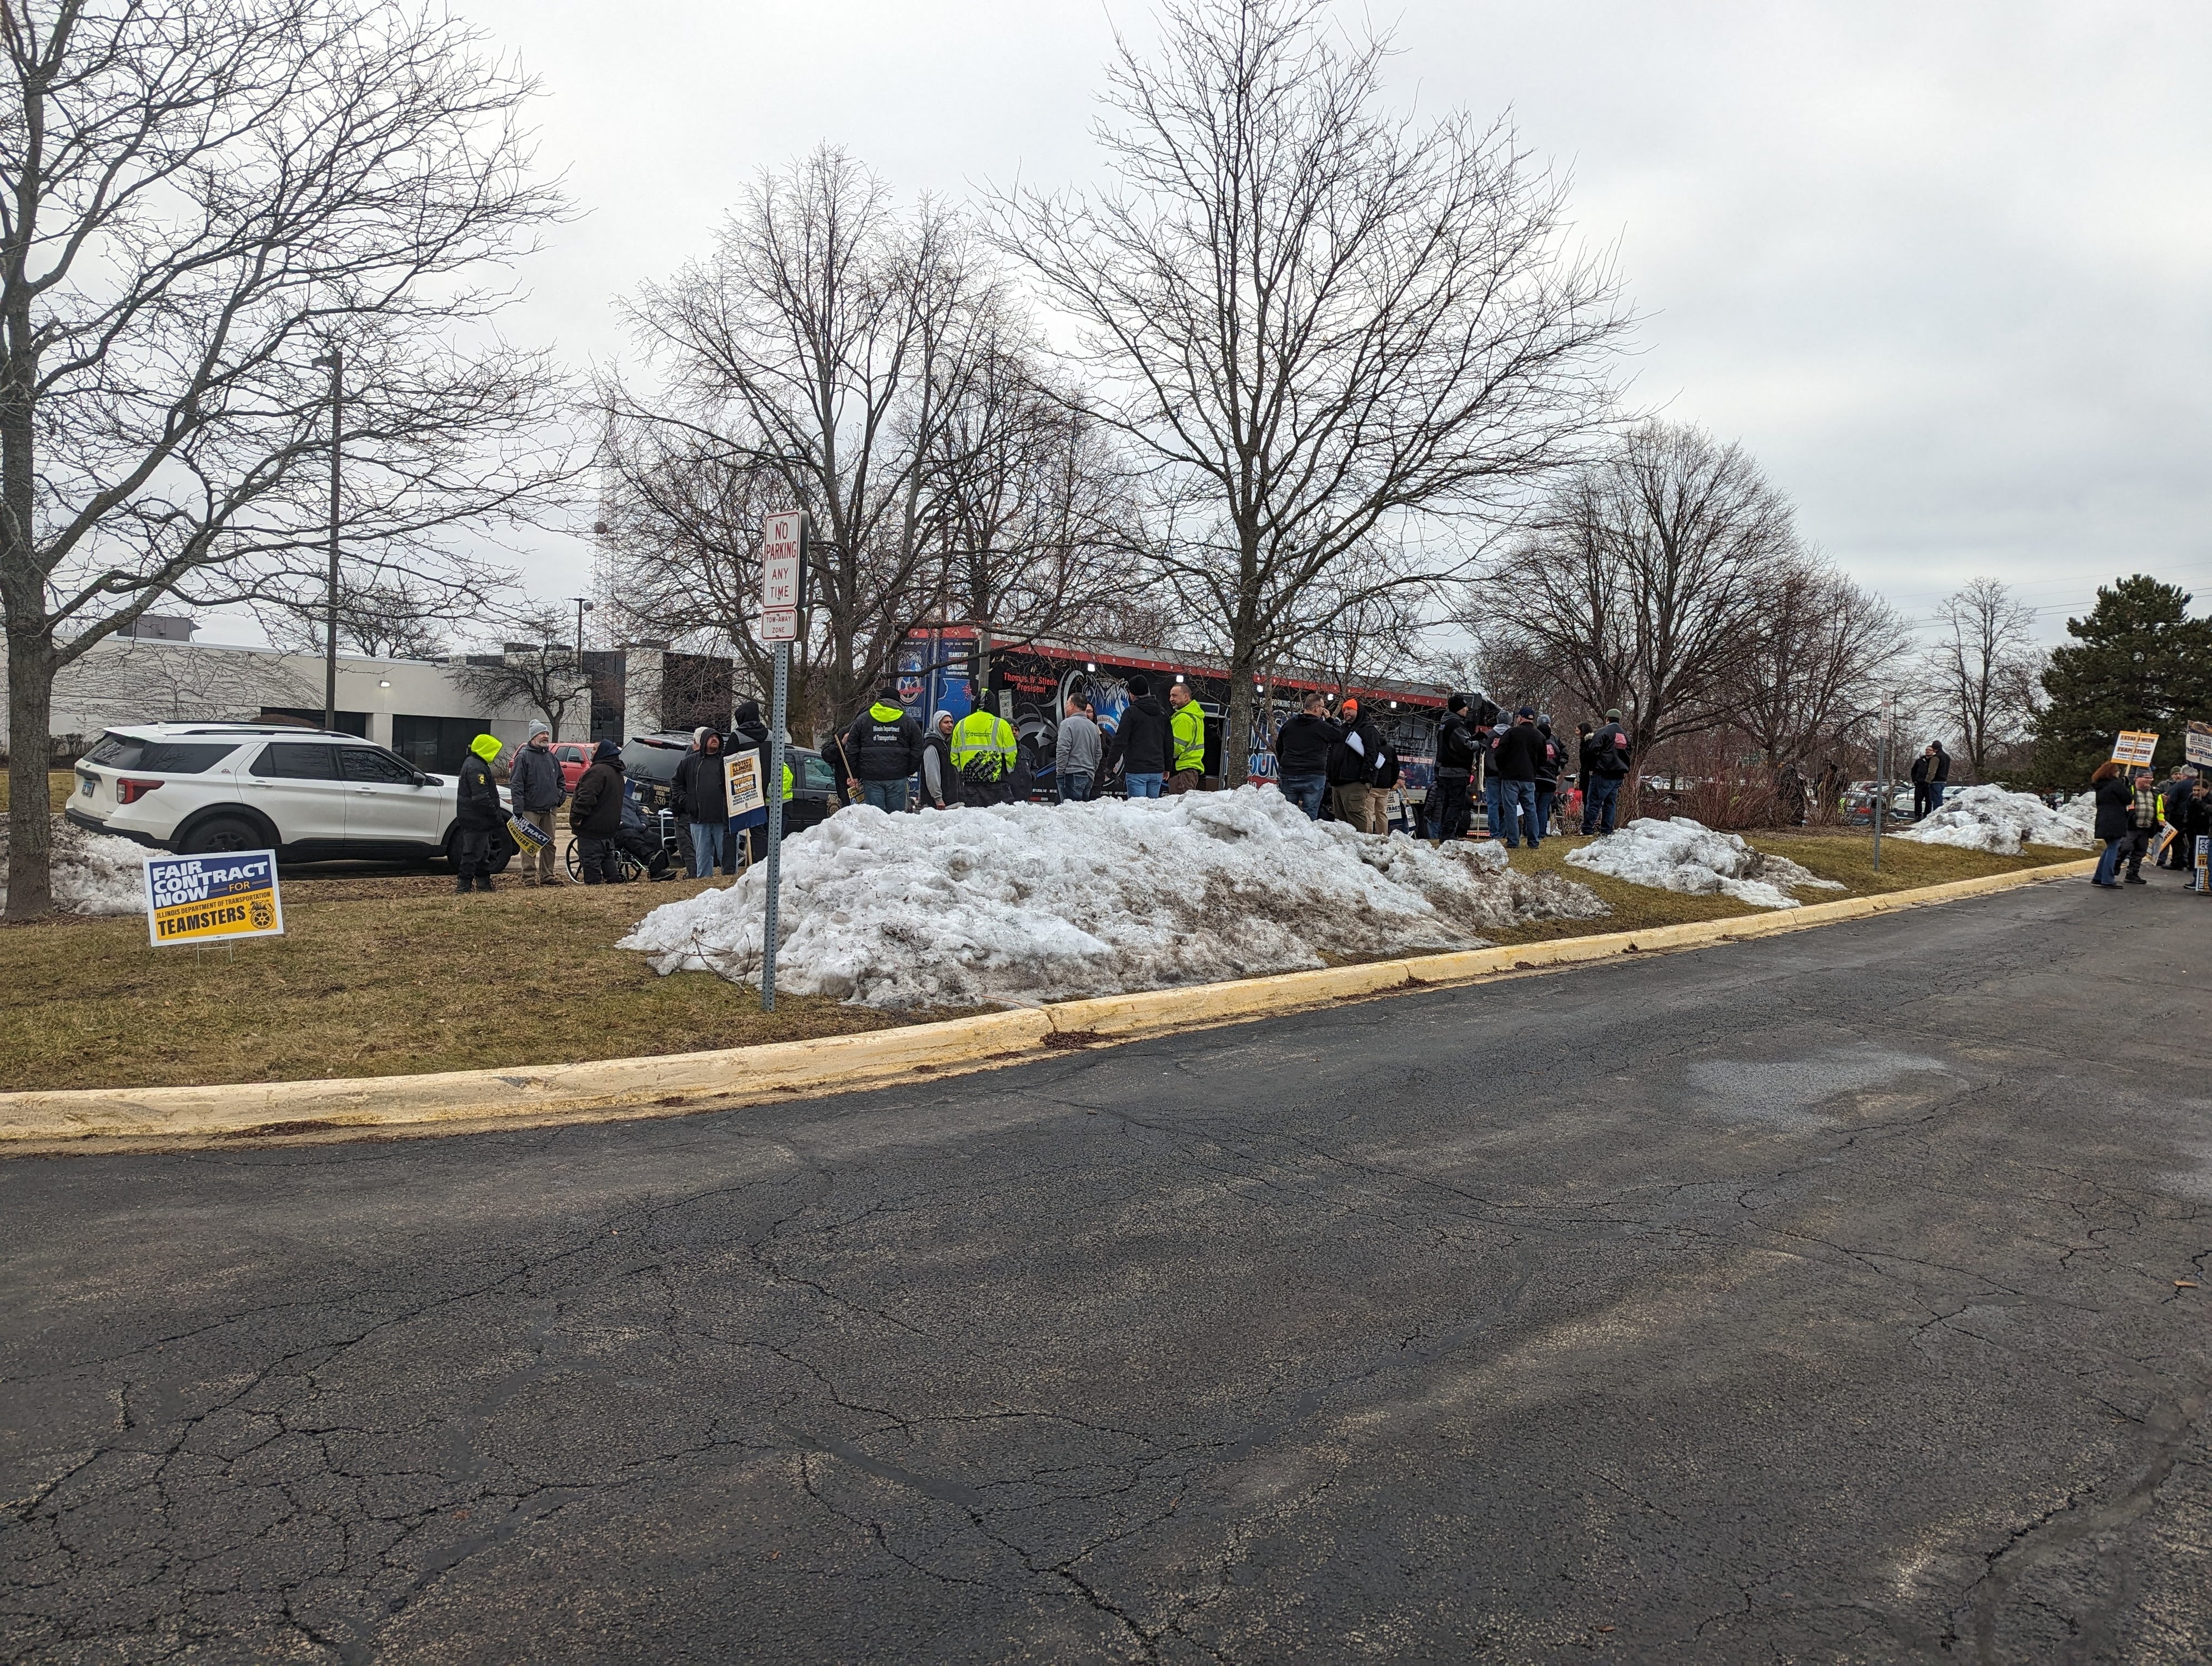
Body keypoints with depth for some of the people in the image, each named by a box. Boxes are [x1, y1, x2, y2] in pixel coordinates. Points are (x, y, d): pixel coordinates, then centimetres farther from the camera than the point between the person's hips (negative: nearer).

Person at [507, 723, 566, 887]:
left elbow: (560, 780, 27)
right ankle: (529, 876, 0)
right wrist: (518, 808, -18)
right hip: (531, 810, -7)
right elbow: (516, 784, -11)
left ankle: (547, 875, 17)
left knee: (549, 843, 10)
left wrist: (561, 795, 10)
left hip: (549, 809, 7)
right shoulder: (524, 757, -6)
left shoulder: (551, 757, 14)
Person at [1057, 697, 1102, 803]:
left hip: (1072, 775, -7)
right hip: (1090, 777, 8)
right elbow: (1098, 754, 19)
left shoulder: (1067, 723, -7)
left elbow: (1062, 750, -13)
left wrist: (1060, 772, -5)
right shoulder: (1093, 726, 17)